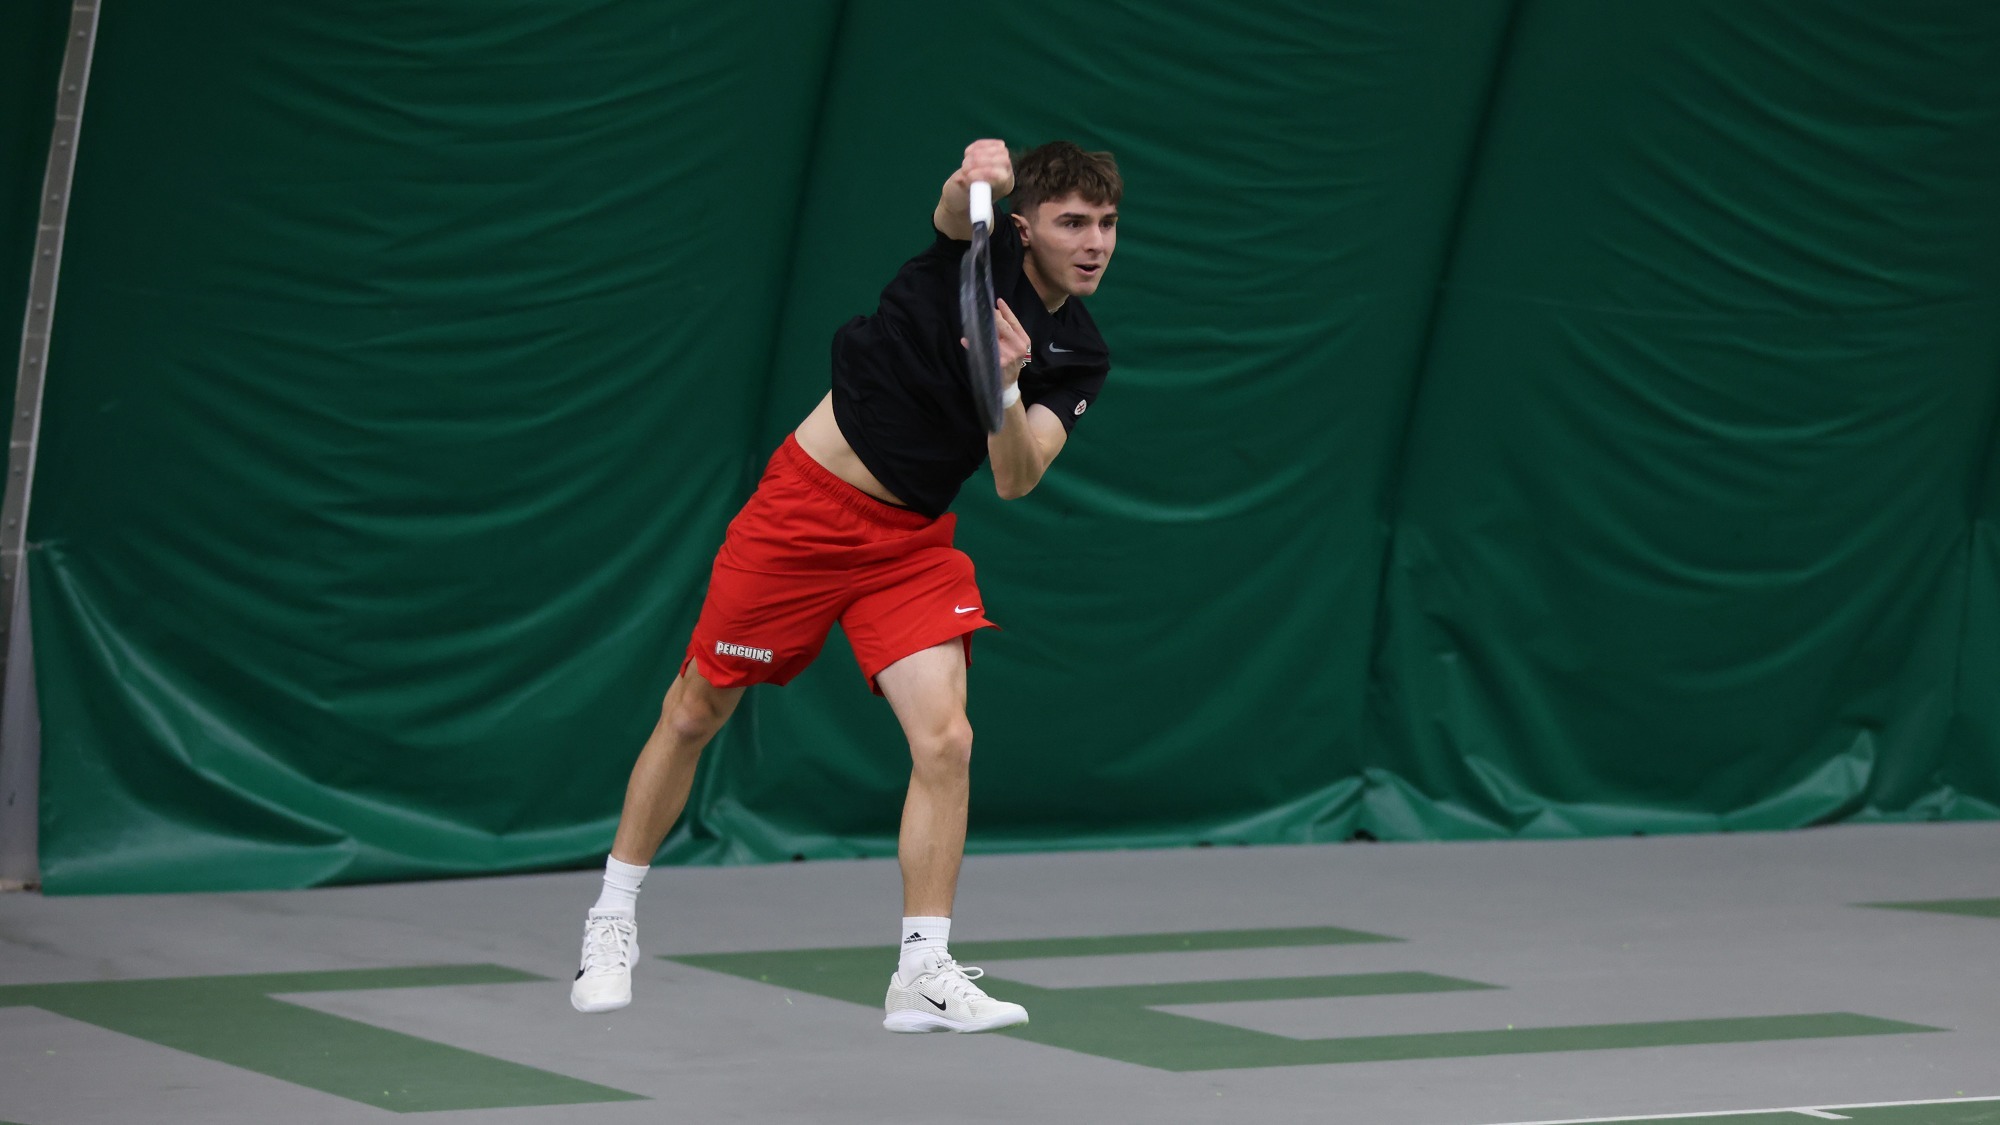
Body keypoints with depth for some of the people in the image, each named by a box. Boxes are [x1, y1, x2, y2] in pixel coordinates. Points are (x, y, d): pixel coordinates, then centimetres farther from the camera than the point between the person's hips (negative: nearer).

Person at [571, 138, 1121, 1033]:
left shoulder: (1079, 359, 0)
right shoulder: (980, 250, -10)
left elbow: (1015, 480, -12)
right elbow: (953, 210, -35)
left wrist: (1008, 388, -31)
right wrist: (971, 179, -58)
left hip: (913, 543, 4)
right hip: (807, 504, -3)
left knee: (945, 739, -14)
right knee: (694, 714, 6)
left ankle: (923, 975, -5)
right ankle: (612, 921, 24)